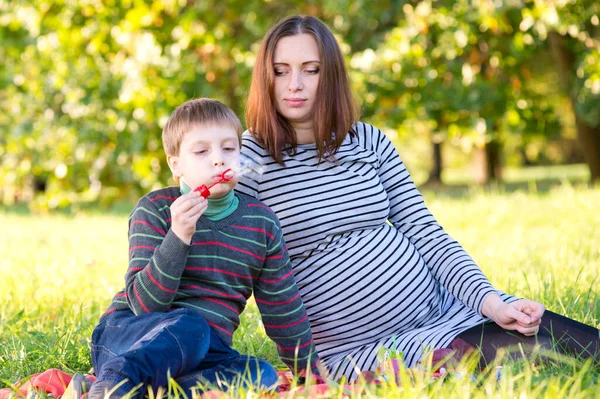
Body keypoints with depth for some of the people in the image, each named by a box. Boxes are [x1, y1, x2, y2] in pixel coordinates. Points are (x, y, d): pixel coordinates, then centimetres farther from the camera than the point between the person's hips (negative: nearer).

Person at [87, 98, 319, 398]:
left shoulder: (261, 223, 6)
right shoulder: (154, 210, -5)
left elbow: (284, 310, 15)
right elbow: (143, 303, -16)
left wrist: (308, 372, 19)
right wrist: (179, 236, -26)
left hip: (201, 354, 4)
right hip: (131, 335, -4)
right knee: (189, 325, -36)